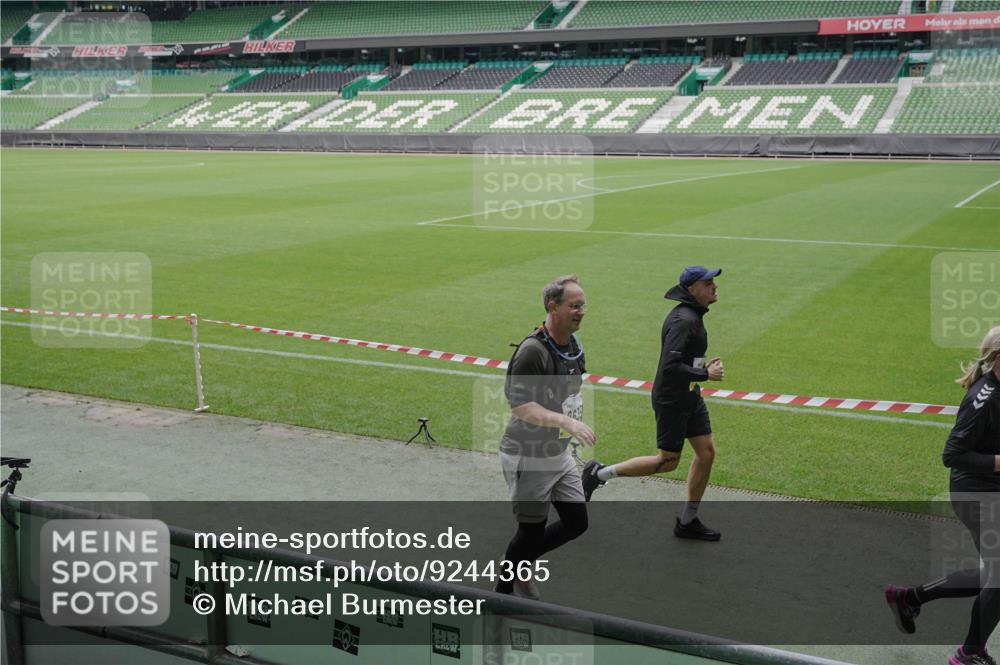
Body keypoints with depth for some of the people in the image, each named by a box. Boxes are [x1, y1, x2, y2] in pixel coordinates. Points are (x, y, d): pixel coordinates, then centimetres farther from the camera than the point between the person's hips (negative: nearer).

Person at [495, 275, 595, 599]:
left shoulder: (574, 344, 6)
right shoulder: (532, 350, -23)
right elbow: (520, 406, -30)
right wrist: (567, 422, -39)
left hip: (559, 453, 8)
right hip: (527, 457, -8)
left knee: (576, 523, 10)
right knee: (532, 530, 3)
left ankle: (517, 562, 30)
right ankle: (504, 590, 27)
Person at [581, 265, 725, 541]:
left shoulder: (692, 315, 10)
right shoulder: (683, 320, -22)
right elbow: (670, 366, -29)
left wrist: (702, 366, 7)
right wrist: (705, 374, -20)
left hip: (690, 395, 10)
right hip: (671, 399, -10)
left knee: (707, 452, 8)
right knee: (667, 461, -1)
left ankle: (688, 521, 19)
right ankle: (600, 473, 12)